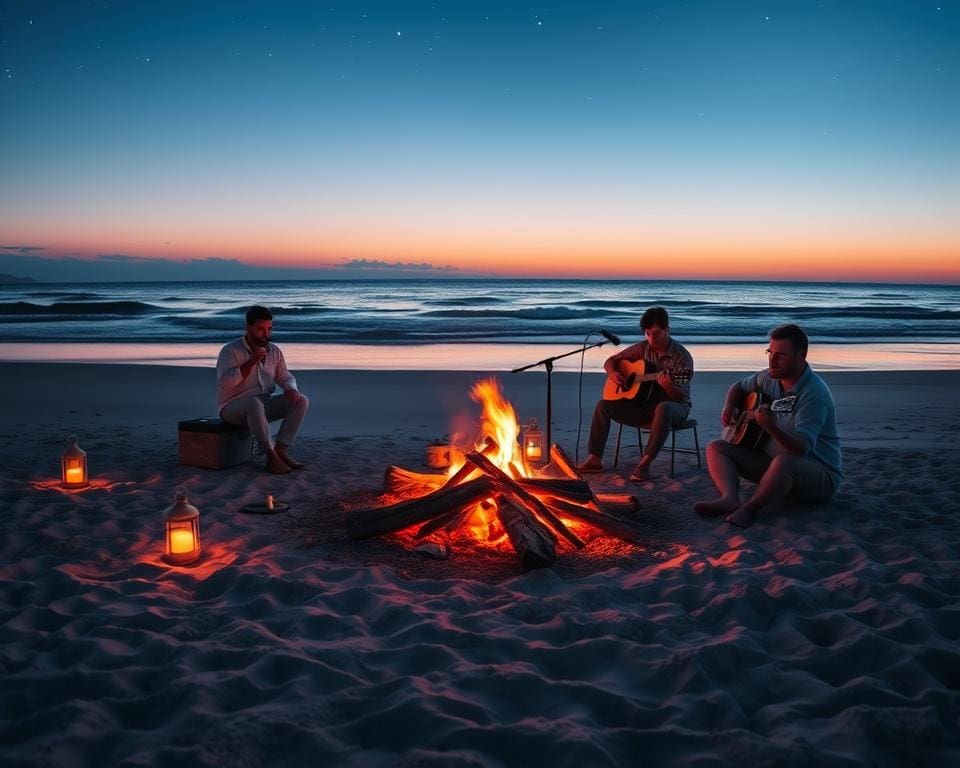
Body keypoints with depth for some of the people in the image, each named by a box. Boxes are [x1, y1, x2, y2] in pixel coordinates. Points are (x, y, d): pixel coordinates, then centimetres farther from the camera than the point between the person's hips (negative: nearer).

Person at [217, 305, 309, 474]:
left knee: (301, 401, -14)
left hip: (264, 405, 6)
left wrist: (291, 389, -12)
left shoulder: (274, 351, 6)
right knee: (255, 403, -40)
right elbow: (225, 383, -23)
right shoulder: (230, 351, -11)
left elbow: (285, 377, 12)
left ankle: (280, 451, -19)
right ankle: (271, 457, -32)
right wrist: (251, 361, -27)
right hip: (233, 407, -6)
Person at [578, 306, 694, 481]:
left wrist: (668, 386, -41)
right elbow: (610, 361, 10)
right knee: (603, 405, -13)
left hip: (675, 407, -5)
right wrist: (613, 374, -12)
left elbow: (680, 397, -19)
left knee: (663, 409, -42)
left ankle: (644, 465, -38)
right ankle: (595, 459, -11)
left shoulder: (681, 356, -13)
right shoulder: (642, 348, 1)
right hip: (643, 404, 5)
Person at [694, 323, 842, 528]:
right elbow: (740, 387, 22)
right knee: (716, 448, -4)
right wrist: (729, 407, 0)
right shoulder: (770, 378, 1)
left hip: (820, 475, -8)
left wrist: (771, 427, -50)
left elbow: (802, 447, -33)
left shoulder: (814, 394, -23)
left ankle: (749, 509, -29)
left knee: (784, 461, -43)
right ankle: (730, 499, -29)